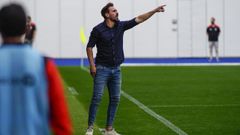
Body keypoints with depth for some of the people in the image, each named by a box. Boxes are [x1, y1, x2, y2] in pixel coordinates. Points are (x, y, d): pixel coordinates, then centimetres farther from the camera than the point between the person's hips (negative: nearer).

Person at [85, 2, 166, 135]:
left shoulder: (121, 26, 4)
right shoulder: (98, 29, -9)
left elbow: (139, 19, 2)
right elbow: (89, 47, -4)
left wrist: (155, 10, -4)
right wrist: (92, 65, -11)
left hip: (116, 69, 5)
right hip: (102, 69, -5)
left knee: (115, 99, 5)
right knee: (97, 98, -8)